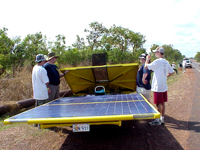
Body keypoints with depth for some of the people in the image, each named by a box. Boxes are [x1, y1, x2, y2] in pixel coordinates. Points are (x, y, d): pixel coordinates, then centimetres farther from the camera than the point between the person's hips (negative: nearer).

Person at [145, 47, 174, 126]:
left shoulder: (157, 61, -17)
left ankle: (158, 120, 9)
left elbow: (146, 66, -16)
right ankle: (162, 118, 25)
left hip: (158, 87, -8)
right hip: (164, 86, 8)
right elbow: (172, 72, 16)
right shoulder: (166, 62, 8)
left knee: (158, 104, 0)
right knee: (162, 103, 15)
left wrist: (147, 59, 2)